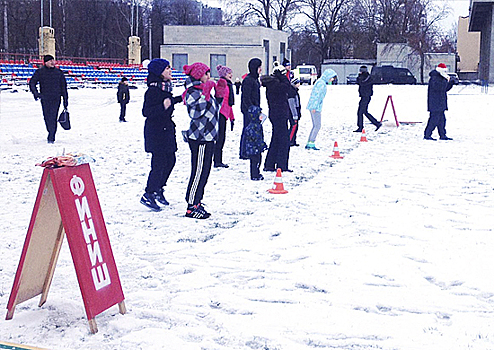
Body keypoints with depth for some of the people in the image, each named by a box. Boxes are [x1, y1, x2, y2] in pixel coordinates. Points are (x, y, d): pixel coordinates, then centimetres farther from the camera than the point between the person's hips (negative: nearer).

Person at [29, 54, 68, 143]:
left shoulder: (59, 72, 8)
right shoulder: (39, 72, 4)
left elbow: (63, 86, 14)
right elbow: (32, 83, 6)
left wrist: (65, 99, 12)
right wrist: (36, 93, -9)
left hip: (56, 99, -1)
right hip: (44, 98, 1)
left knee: (53, 118, -11)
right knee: (47, 118, 5)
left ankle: (51, 138, -10)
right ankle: (51, 133, 26)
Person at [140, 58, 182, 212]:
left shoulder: (165, 87, 9)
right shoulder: (153, 90, -18)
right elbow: (146, 112, -23)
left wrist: (180, 98, 28)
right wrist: (163, 106, -35)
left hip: (166, 129, 9)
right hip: (156, 131, -9)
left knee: (170, 160, 13)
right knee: (159, 163, -8)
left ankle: (158, 189, 27)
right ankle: (148, 195, 2)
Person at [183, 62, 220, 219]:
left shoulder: (203, 90, 17)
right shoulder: (193, 92, -13)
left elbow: (214, 106, 30)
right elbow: (195, 112, -25)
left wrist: (219, 92, 18)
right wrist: (205, 94, -24)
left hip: (207, 137, 10)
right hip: (200, 138, -10)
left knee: (203, 172, 14)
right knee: (199, 172, -7)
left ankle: (196, 203, 23)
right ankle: (191, 207, -2)